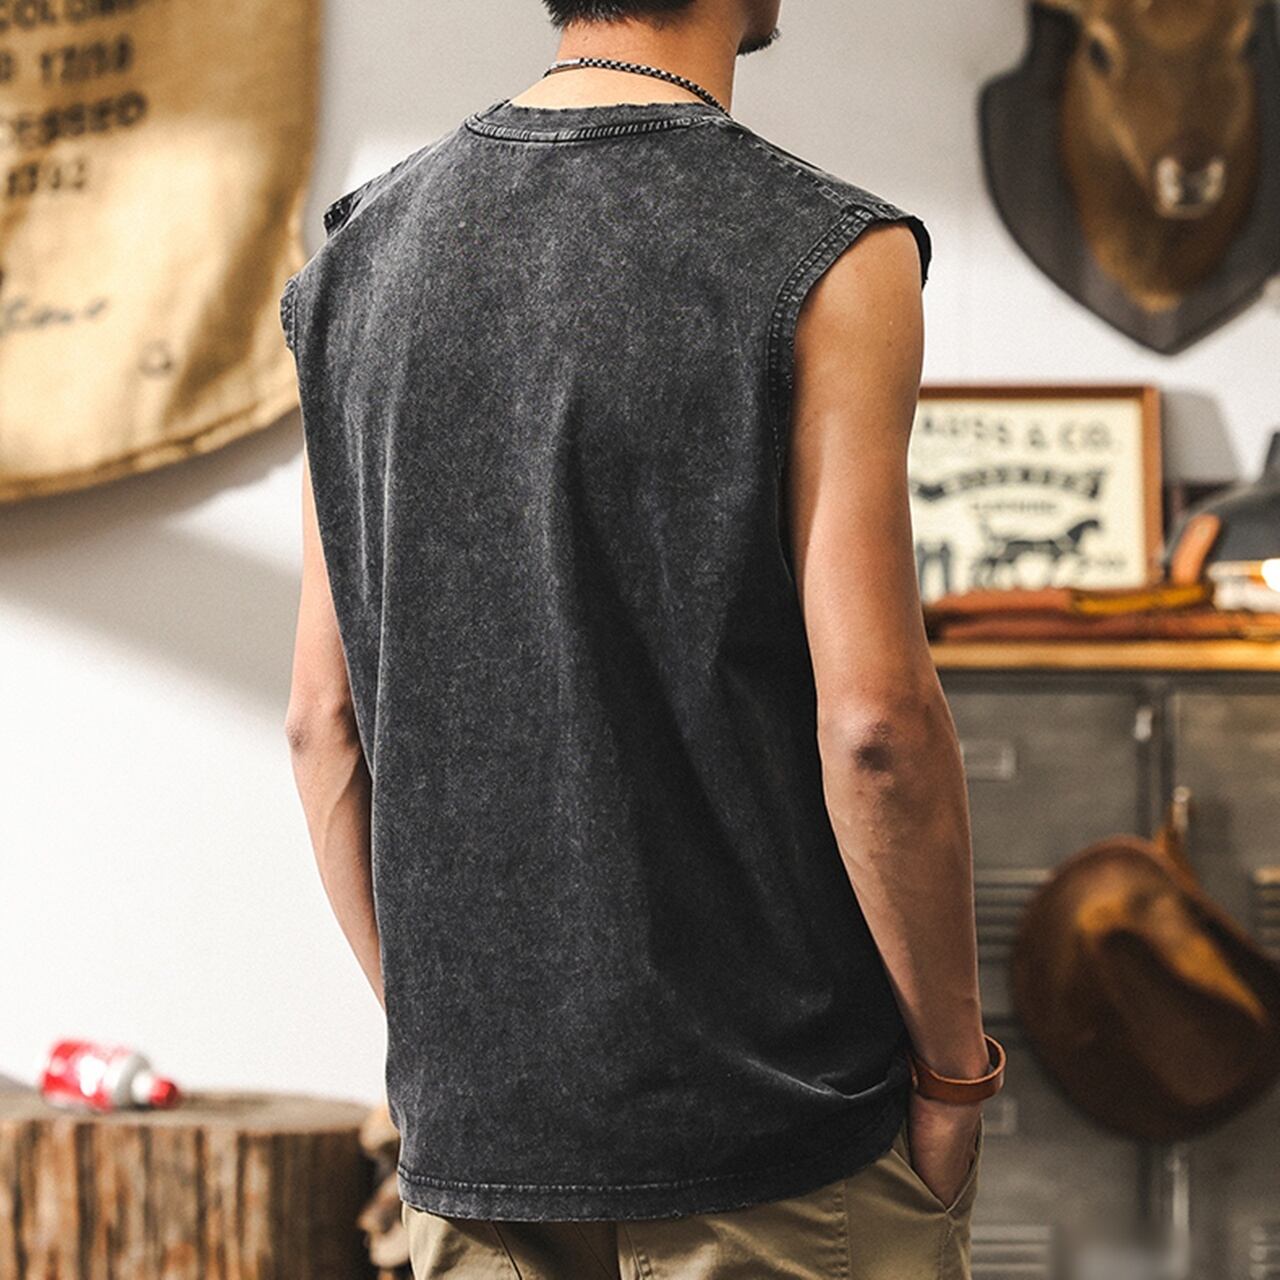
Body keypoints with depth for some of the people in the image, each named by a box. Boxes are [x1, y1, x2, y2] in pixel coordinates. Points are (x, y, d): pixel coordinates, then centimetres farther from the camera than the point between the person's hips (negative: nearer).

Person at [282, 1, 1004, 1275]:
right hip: (783, 1124, -5)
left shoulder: (362, 257, 5)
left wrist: (430, 1035, 15)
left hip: (475, 1126, 5)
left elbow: (324, 718, 6)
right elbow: (874, 717, -16)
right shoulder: (826, 261, -11)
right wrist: (954, 1067, -4)